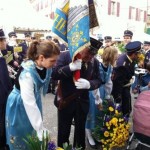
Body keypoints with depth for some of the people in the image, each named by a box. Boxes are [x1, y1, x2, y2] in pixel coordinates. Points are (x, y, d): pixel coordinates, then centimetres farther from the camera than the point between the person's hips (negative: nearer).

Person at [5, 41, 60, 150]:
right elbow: (29, 103, -37)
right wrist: (41, 129, -38)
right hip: (20, 105, -6)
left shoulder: (45, 67, -14)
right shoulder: (27, 73, -35)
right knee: (21, 138, 11)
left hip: (35, 101, 6)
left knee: (34, 137, 18)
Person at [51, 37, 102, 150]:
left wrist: (89, 84, -23)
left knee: (80, 130, 20)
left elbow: (98, 80, 0)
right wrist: (70, 67, -33)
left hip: (82, 102, 3)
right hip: (65, 101, -3)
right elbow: (54, 75, -18)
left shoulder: (95, 62, -4)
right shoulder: (66, 56, -13)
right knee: (63, 131, 10)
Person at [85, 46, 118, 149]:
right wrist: (98, 101, -17)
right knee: (92, 113, 4)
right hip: (93, 92, -7)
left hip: (102, 91, 7)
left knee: (101, 114, 16)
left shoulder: (110, 67, -3)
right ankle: (90, 136, 22)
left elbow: (108, 82, 6)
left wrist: (107, 97, 8)